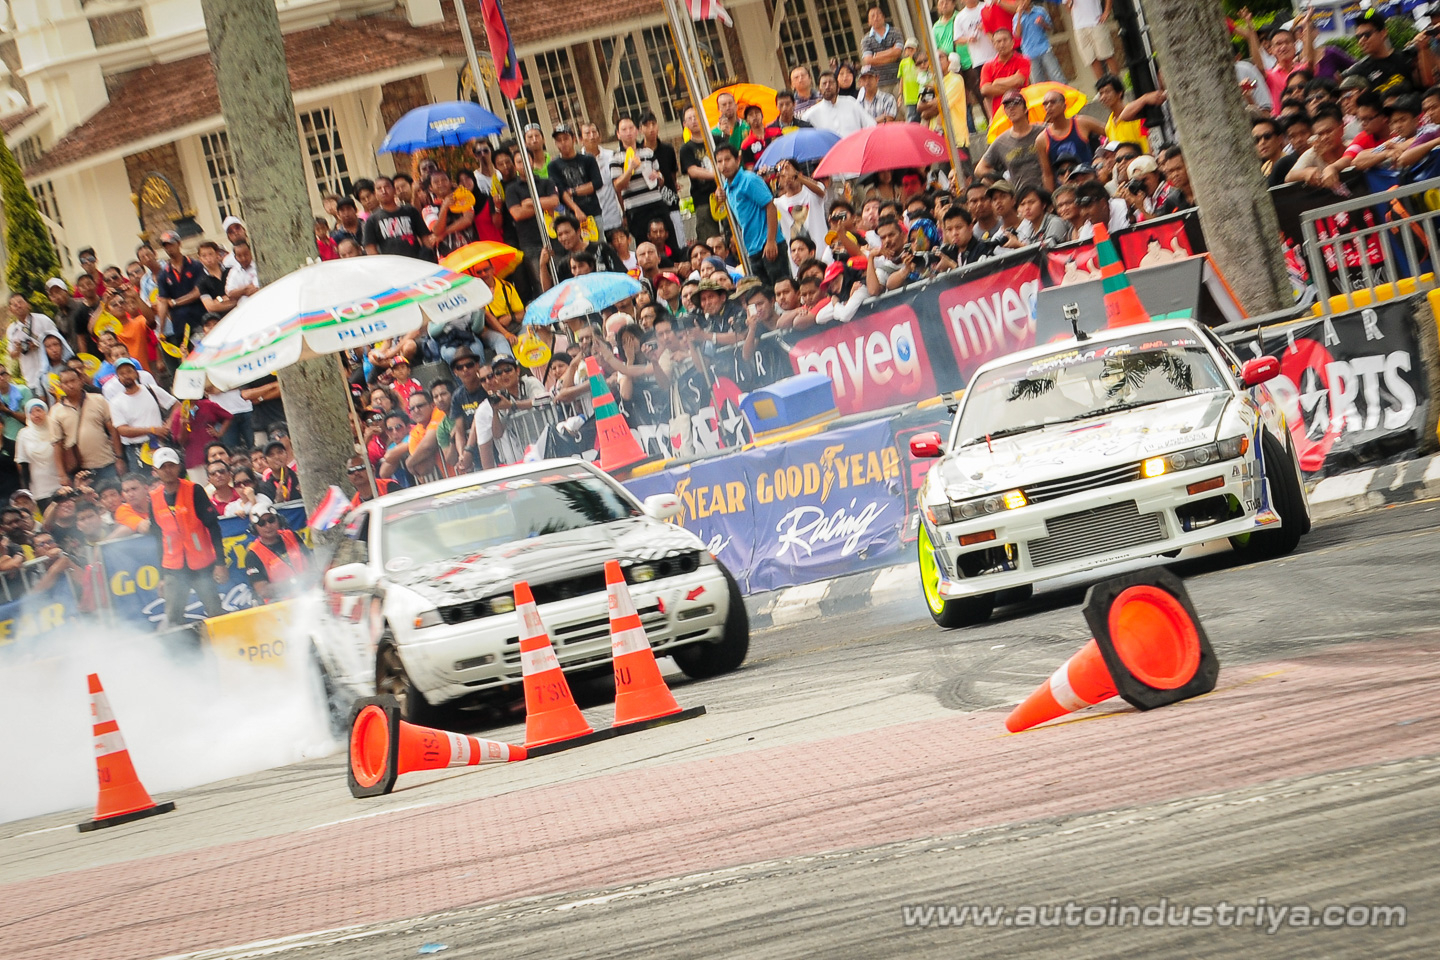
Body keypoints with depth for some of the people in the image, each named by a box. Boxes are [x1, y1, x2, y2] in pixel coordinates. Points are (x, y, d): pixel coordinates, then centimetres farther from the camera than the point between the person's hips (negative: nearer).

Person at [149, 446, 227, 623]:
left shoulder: (194, 491, -6)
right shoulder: (154, 499, 4)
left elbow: (213, 527, -6)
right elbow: (159, 538, 12)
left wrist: (220, 563, -12)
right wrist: (161, 577, 12)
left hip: (203, 566, -3)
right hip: (173, 570, 3)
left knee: (216, 615, -3)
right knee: (173, 620, -1)